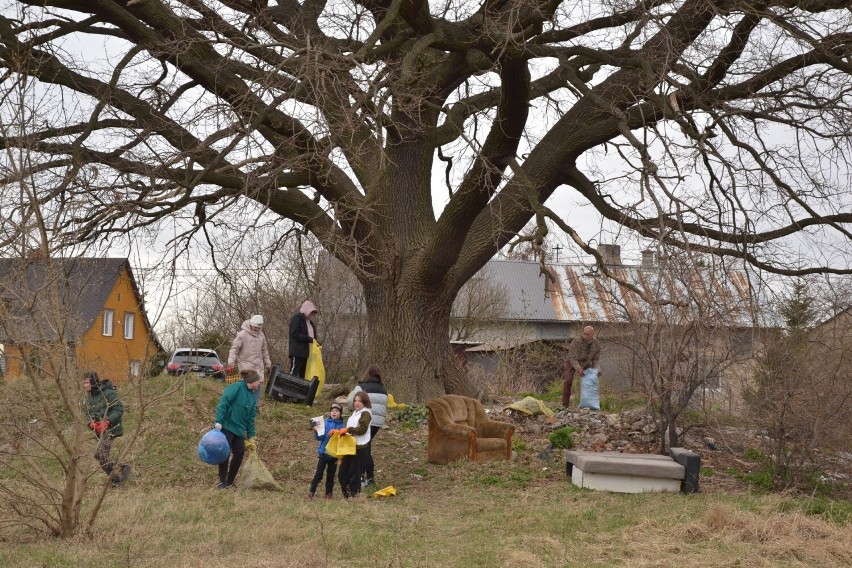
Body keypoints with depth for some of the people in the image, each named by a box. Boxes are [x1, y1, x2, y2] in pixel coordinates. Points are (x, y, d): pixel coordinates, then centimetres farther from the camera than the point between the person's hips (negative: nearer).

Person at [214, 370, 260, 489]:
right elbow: (223, 403, -16)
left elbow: (251, 418, 20)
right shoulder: (237, 387, -8)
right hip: (226, 426, -8)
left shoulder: (252, 397, 16)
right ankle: (222, 481, -3)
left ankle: (230, 482, 12)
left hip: (239, 429, 8)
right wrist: (218, 421, -23)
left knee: (239, 453, 0)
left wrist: (251, 437, 17)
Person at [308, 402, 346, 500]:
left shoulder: (341, 426, -2)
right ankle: (311, 491, 4)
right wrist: (316, 431, -27)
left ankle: (328, 493, 19)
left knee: (331, 475, 10)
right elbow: (320, 437, -10)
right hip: (323, 453, -2)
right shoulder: (325, 423, -5)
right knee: (319, 473, -3)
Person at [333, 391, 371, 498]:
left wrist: (347, 430, -19)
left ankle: (354, 495, 7)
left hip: (359, 447, -9)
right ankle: (347, 495, 18)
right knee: (342, 473, 10)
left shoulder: (365, 413, -9)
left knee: (354, 474, -2)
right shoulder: (355, 413, 19)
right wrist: (339, 431, 6)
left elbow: (362, 429, -20)